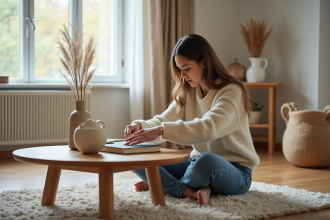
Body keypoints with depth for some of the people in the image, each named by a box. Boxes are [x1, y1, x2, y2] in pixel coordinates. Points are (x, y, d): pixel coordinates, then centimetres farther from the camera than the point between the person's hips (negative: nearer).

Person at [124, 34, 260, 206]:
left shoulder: (231, 91, -16)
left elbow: (208, 128, -34)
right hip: (198, 163, 7)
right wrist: (140, 126, -24)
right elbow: (163, 121, -2)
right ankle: (193, 192, -26)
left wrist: (161, 130, -43)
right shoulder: (187, 92, 7)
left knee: (205, 160, -42)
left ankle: (160, 185, -12)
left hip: (235, 173, -6)